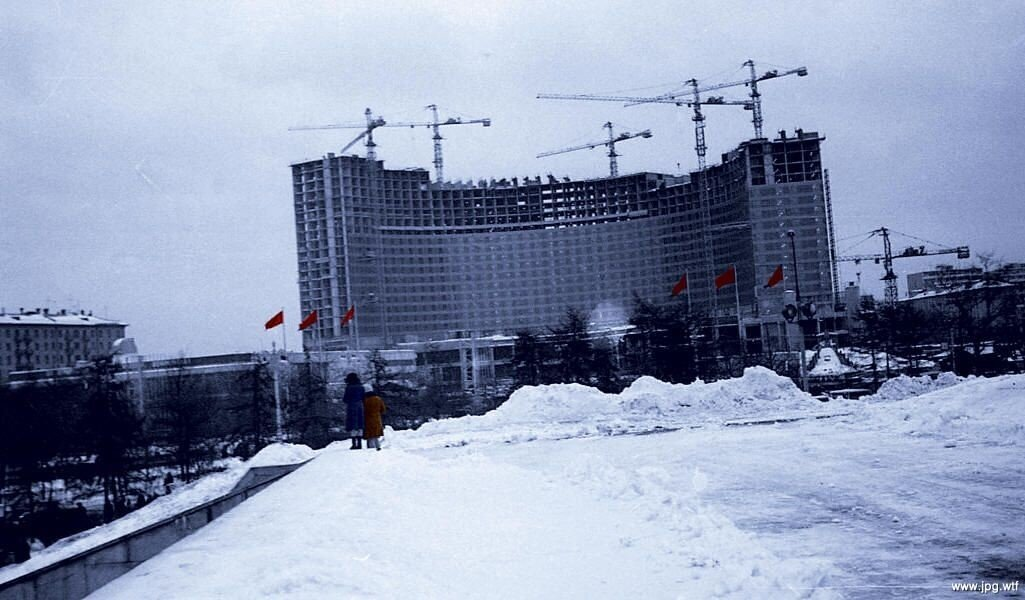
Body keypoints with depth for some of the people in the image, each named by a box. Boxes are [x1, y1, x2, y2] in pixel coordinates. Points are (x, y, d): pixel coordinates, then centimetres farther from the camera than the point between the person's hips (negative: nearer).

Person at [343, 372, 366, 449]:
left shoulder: (349, 388, -10)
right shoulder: (361, 387, 6)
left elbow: (345, 399, -9)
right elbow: (364, 398, 9)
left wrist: (343, 399, 12)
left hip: (351, 408, -5)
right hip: (360, 408, 5)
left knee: (352, 426, -1)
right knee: (359, 425, 9)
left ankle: (354, 444, -4)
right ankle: (359, 443, 8)